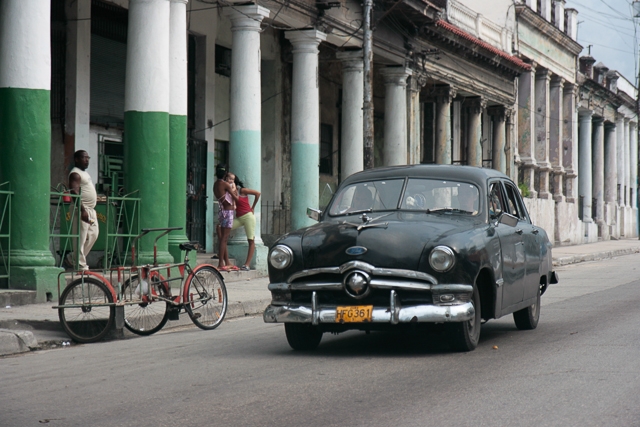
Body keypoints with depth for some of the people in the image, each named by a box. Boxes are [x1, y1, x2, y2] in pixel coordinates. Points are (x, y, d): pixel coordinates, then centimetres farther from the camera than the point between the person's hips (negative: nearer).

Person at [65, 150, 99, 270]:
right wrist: (83, 210, -28)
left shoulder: (84, 173, 23)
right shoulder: (75, 174, -10)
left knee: (93, 234, 8)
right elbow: (74, 193, -21)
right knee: (80, 237, -9)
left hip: (90, 210, 10)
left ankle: (72, 258, 15)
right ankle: (80, 264, -6)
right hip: (81, 209, -10)